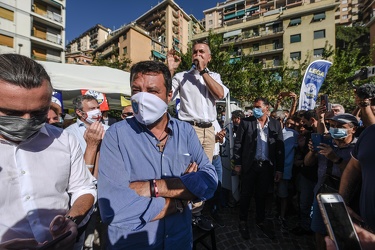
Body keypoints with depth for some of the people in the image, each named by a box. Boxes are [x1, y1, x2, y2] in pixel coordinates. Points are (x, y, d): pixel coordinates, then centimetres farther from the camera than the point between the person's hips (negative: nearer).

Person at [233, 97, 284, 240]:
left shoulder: (276, 125, 2)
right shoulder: (246, 122, -6)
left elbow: (280, 148, 3)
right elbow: (238, 143, -5)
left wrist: (279, 169, 1)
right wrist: (237, 163, -8)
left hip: (267, 166, 2)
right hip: (249, 165, -2)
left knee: (262, 195, 17)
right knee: (246, 195, 11)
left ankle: (260, 221, 39)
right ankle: (243, 222, 32)